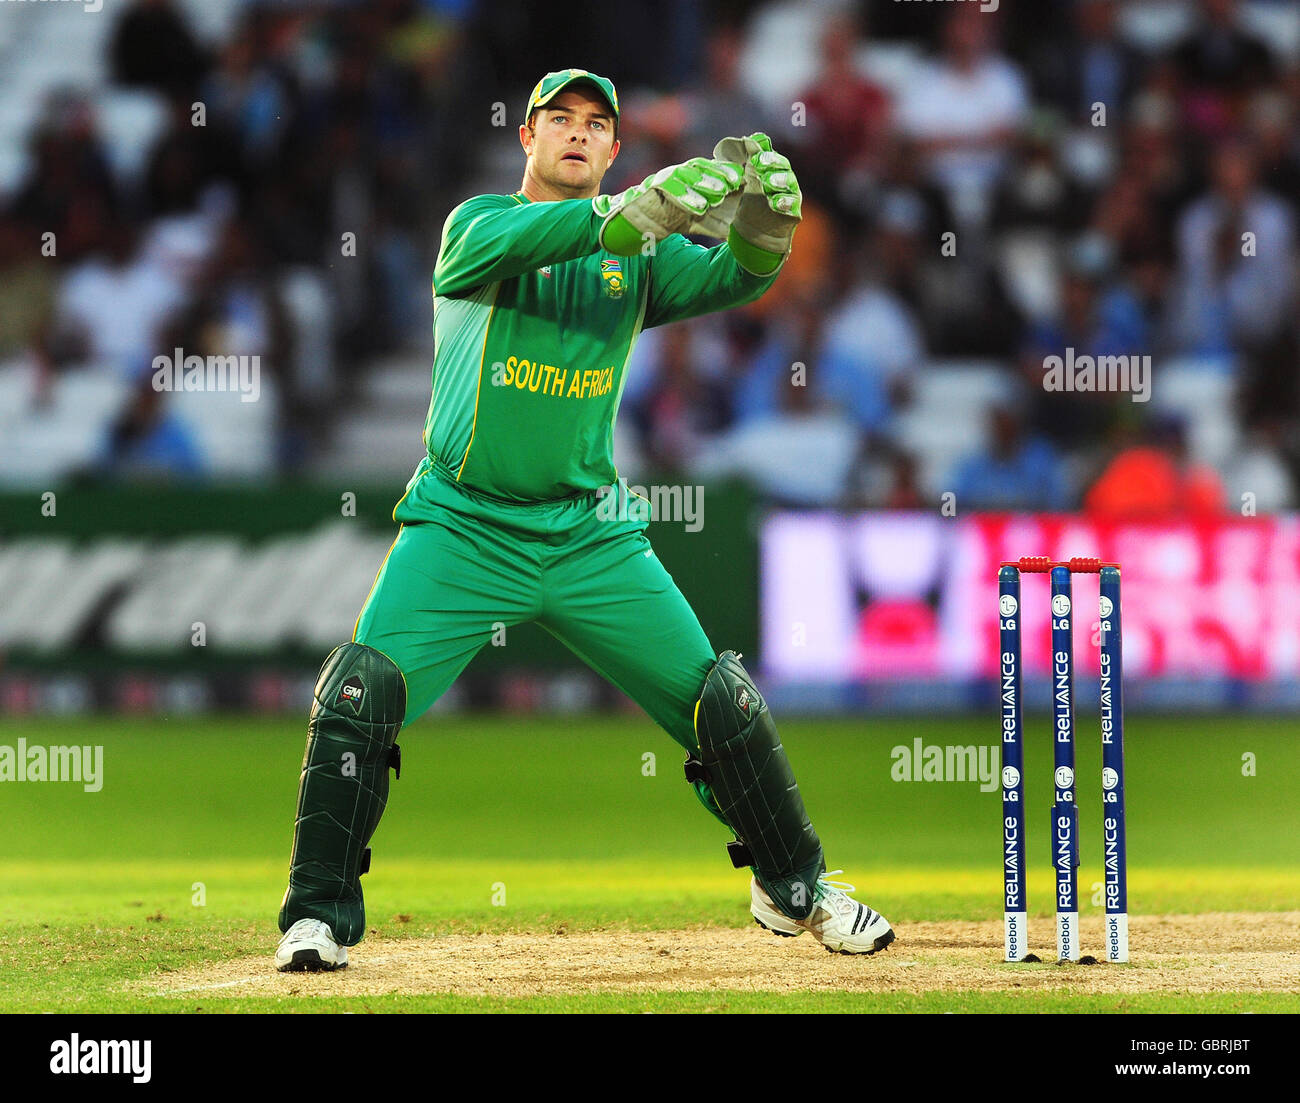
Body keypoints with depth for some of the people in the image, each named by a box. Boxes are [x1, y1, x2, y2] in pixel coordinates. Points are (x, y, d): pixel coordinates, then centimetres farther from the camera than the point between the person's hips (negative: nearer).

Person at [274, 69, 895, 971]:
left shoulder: (636, 255, 8)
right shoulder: (479, 223, -2)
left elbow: (730, 280, -8)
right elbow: (511, 241, -26)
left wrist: (766, 221, -32)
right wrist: (652, 205, -39)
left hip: (591, 537, 3)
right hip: (463, 526, -3)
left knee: (723, 703, -1)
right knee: (362, 690, -20)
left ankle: (794, 886, 20)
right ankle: (320, 913, -6)